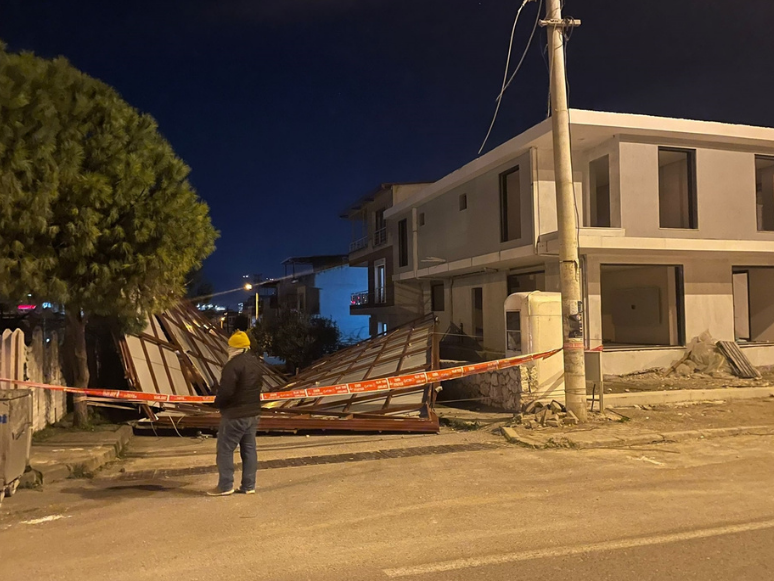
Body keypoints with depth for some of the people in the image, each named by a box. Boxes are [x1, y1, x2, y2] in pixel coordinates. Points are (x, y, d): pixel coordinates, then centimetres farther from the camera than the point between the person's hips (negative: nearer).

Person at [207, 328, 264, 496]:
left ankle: (225, 486, 6)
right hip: (252, 412, 9)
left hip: (235, 414, -9)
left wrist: (217, 403, -5)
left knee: (225, 449, 3)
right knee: (249, 449, 12)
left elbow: (225, 391, -24)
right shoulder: (255, 362, 9)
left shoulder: (233, 365, -21)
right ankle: (248, 485, 16)